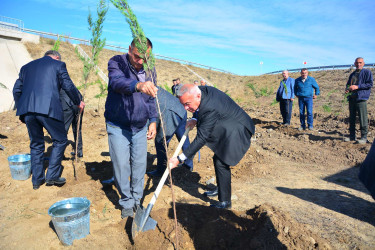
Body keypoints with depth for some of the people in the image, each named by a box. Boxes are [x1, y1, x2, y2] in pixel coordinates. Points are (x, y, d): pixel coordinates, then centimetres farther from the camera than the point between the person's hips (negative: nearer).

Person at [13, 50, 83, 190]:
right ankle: (52, 175, 6)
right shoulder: (58, 64, 10)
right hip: (48, 109, -5)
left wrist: (21, 108, 28)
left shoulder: (26, 67, 24)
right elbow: (68, 86, 3)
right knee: (60, 140, 9)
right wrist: (78, 102, 16)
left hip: (27, 110, 6)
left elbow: (16, 90, 21)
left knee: (36, 144, 16)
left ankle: (37, 180, 23)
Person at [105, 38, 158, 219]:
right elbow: (117, 82, -35)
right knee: (121, 166, -1)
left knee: (140, 165, 10)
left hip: (140, 128, 4)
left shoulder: (150, 70, 4)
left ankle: (137, 200, 29)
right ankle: (127, 203, 19)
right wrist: (138, 85, -55)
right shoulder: (117, 62, -12)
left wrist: (153, 120, 4)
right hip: (118, 127, -4)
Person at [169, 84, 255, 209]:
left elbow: (201, 138, -33)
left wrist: (180, 159, -32)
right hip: (228, 130, 11)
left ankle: (225, 201, 1)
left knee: (221, 163, -13)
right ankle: (220, 189, 38)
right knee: (218, 159, 19)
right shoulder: (205, 90, -7)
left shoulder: (210, 109, -34)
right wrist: (196, 121, -7)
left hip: (238, 132, -11)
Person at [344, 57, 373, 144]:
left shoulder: (367, 72, 3)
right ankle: (352, 136, 17)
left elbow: (370, 84, -6)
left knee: (363, 119, -7)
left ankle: (364, 137, -1)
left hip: (361, 98, -6)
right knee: (352, 118, 9)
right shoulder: (352, 74, 22)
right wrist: (347, 89, 6)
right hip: (352, 98, 6)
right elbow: (348, 84, 28)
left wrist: (357, 86, -15)